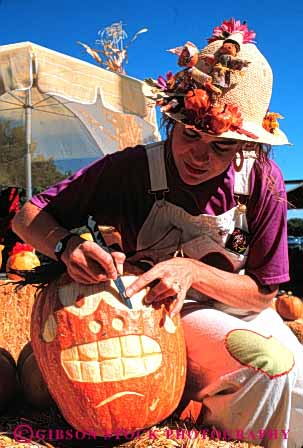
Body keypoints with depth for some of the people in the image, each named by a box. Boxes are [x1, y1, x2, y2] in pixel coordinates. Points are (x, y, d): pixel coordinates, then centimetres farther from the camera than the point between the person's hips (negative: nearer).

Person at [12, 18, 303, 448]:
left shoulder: (262, 180, -16)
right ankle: (207, 408, 6)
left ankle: (204, 410, 13)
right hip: (167, 312, -4)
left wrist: (192, 270, -27)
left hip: (239, 309, 4)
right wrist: (67, 245, -37)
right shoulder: (132, 170, -22)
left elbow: (262, 293, -11)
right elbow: (29, 216, -15)